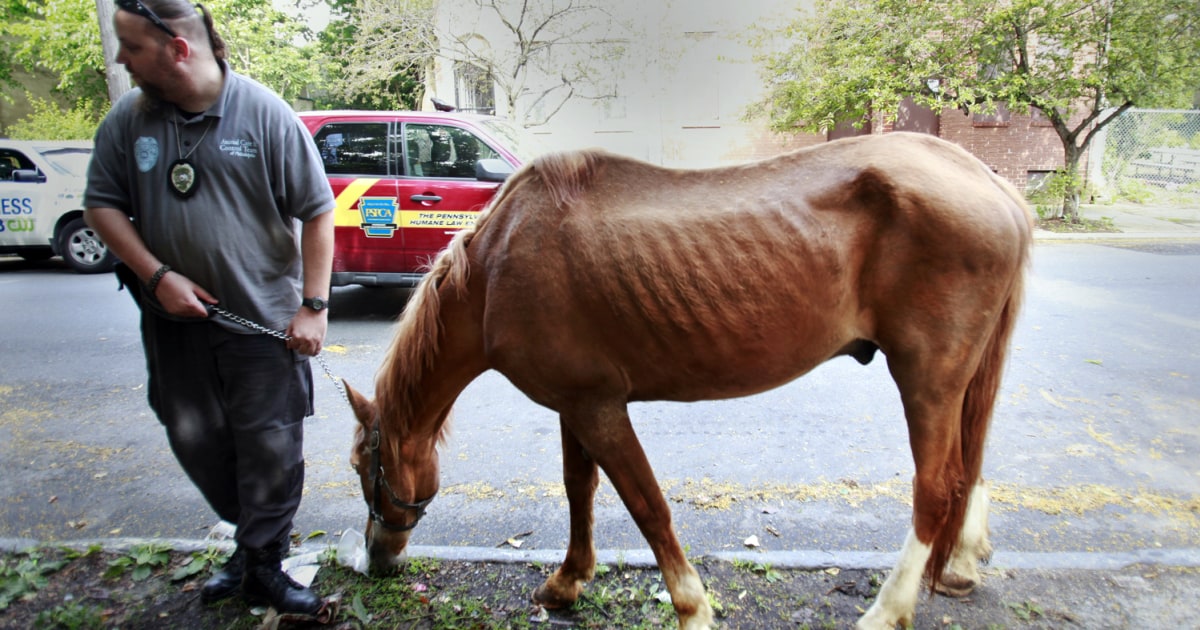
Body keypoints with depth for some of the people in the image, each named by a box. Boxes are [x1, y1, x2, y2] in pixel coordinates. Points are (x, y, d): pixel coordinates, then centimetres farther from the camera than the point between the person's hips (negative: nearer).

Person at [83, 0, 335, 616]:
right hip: (175, 317, 5)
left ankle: (262, 566, 20)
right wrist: (157, 276, -9)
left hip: (263, 318, -4)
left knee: (270, 448, 2)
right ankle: (251, 535, 38)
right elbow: (101, 204, 6)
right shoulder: (128, 119, -1)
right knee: (195, 442, 16)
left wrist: (314, 306, -13)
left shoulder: (265, 115, -12)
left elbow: (316, 213, -10)